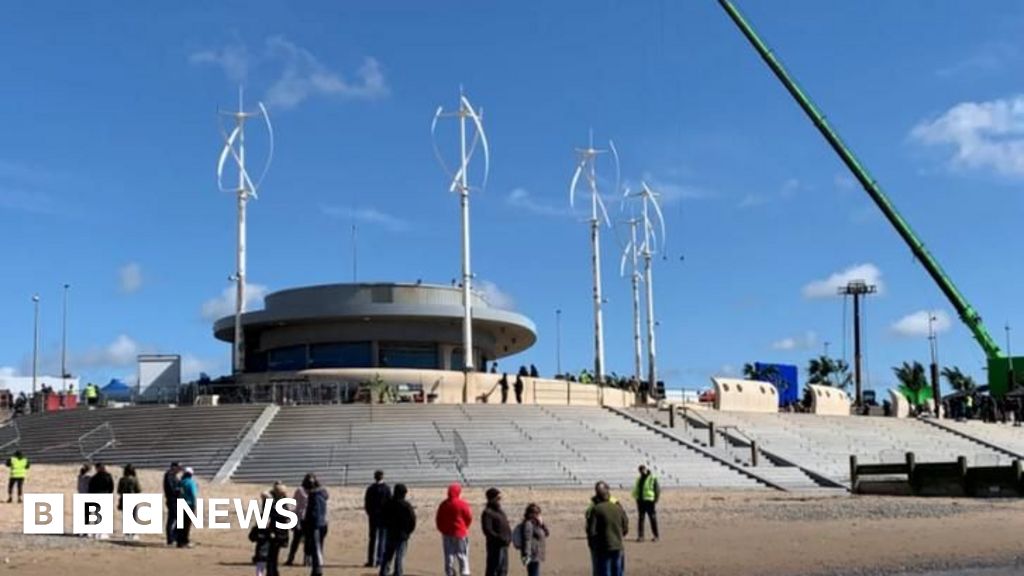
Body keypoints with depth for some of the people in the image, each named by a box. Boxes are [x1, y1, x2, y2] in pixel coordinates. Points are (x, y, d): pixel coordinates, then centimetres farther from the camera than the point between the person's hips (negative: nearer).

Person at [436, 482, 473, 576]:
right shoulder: (463, 504, -11)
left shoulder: (443, 505, 1)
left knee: (449, 556, 8)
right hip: (460, 533, -3)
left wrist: (443, 530, 13)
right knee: (462, 555, 4)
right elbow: (469, 518, -5)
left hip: (447, 534, 4)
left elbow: (438, 520, 3)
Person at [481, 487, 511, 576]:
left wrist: (509, 537, 6)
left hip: (504, 545, 9)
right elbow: (487, 530, -20)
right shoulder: (487, 513, -12)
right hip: (495, 545, -9)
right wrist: (500, 539, -22)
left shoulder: (500, 511, 17)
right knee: (493, 569, -5)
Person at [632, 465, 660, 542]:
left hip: (649, 501, -6)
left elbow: (658, 490, -6)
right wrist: (636, 498, 9)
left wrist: (655, 500, -10)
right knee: (641, 518, 5)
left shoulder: (652, 478, -5)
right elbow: (636, 490, 21)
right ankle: (640, 536, 7)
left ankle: (655, 536, 8)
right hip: (640, 501, 6)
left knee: (653, 519, 0)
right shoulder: (639, 479, 16)